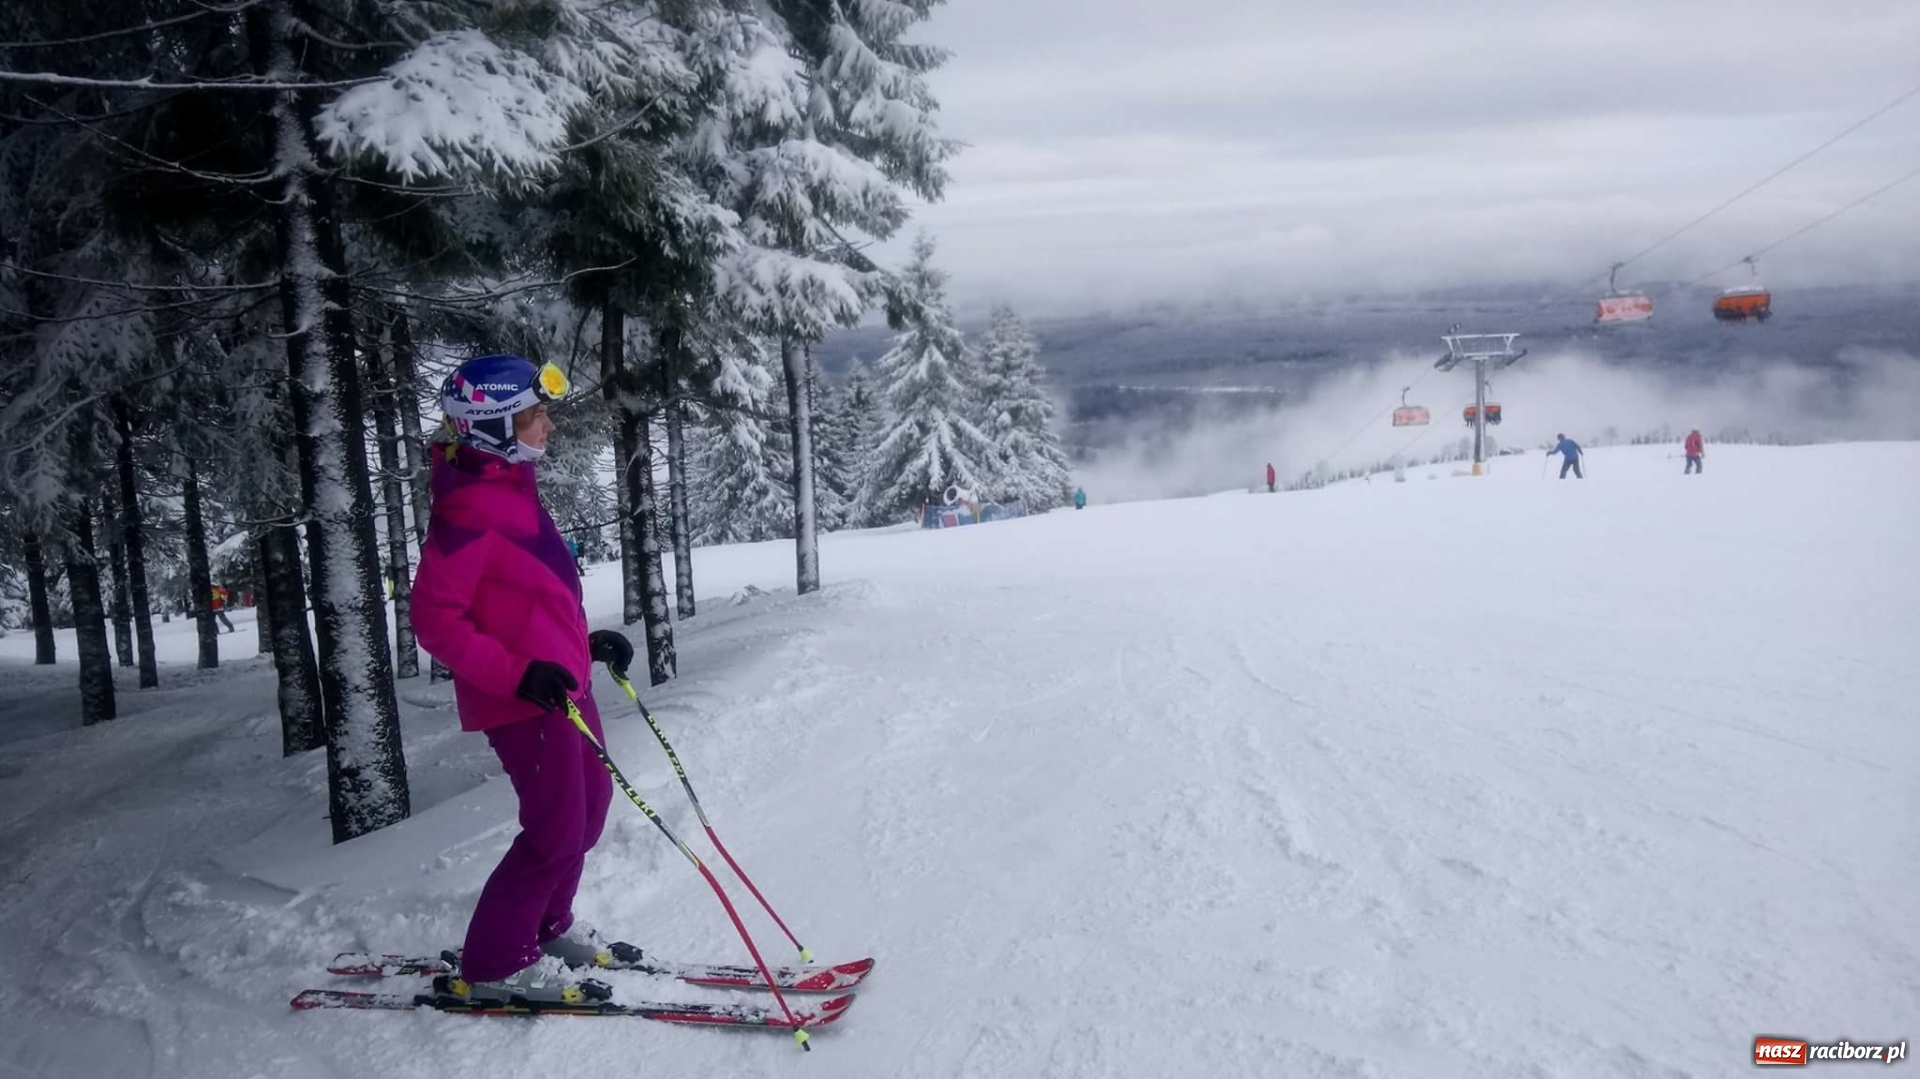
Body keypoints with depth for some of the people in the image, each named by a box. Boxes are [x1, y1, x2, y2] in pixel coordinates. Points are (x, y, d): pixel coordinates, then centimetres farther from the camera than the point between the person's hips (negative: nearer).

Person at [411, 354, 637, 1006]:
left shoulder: (511, 489, 11)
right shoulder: (468, 510, -20)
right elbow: (436, 620, -22)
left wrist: (587, 641, 15)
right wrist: (518, 674, -28)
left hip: (560, 683, 10)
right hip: (521, 699, -10)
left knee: (589, 802, 19)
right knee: (558, 831, -4)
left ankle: (548, 928, 35)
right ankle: (493, 966, 12)